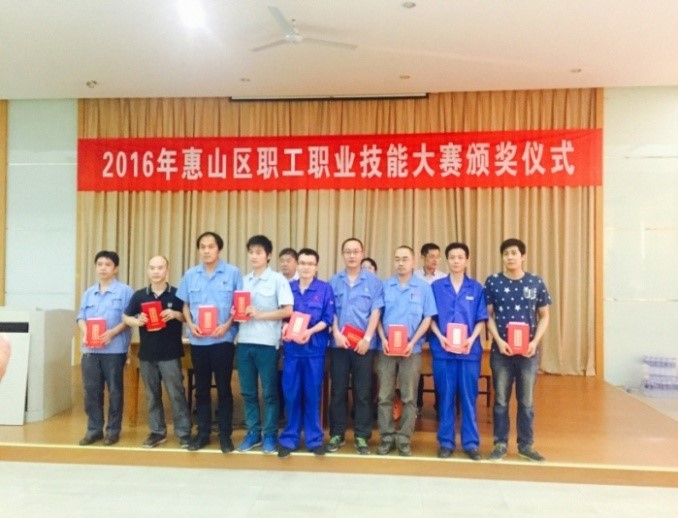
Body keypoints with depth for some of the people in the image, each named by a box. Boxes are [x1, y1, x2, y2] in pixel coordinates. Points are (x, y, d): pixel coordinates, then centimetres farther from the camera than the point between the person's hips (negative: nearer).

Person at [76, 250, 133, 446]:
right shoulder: (89, 292, 15)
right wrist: (85, 333, -8)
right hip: (90, 349, 5)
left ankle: (113, 430, 14)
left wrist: (112, 333, -20)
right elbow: (81, 317, 11)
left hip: (114, 348, -5)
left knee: (114, 390, 3)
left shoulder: (124, 291, -1)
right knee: (91, 390, 8)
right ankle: (94, 429, 20)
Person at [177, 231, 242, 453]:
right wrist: (190, 324, -5)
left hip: (223, 339, -3)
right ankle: (203, 433, 23)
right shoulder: (190, 275, 8)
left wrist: (227, 325, -14)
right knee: (201, 389, 11)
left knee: (224, 388, 4)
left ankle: (225, 434, 15)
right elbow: (185, 305, 12)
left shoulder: (233, 273, -2)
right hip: (198, 340, 3)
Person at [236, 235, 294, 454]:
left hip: (267, 343, -5)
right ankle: (253, 432, 23)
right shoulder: (243, 280, 13)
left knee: (269, 392, 5)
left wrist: (260, 314, -15)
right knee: (248, 392, 10)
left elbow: (287, 310, -9)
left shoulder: (278, 279, -3)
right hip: (244, 342, 5)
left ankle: (270, 434, 17)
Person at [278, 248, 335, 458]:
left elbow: (327, 319, -3)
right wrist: (284, 329, -11)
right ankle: (289, 439, 17)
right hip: (291, 347, 2)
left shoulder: (325, 289, 1)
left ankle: (314, 439, 16)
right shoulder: (288, 288, 7)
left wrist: (310, 332, -17)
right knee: (291, 394, 5)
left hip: (315, 348, -1)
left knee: (313, 394, 5)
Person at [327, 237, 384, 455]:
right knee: (338, 390, 6)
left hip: (364, 344, -1)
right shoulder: (334, 281, 6)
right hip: (339, 343, 1)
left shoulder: (374, 281, 2)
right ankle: (337, 434, 17)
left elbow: (375, 312, -2)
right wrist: (336, 334, -9)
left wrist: (367, 338, -10)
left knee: (363, 391, 4)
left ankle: (362, 436, 13)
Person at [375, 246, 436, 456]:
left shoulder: (424, 287, 2)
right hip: (386, 348, 1)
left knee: (409, 397, 4)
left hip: (412, 349, -1)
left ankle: (404, 439, 14)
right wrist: (383, 339, -8)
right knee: (385, 396, 4)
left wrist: (412, 342, -11)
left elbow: (427, 318, 0)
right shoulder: (385, 286, 6)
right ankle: (387, 437, 14)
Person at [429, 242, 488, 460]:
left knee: (469, 397, 6)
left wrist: (472, 339, -12)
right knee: (445, 397, 6)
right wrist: (440, 337, -12)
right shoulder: (436, 287, 4)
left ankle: (471, 442, 16)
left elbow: (481, 320, 3)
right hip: (443, 350, 0)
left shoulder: (477, 288, 5)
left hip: (469, 350, 0)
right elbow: (431, 317, 3)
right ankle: (445, 442, 16)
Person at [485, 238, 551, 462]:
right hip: (501, 349, -1)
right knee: (501, 400, 7)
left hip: (528, 350, 1)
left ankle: (526, 445, 22)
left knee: (526, 401, 9)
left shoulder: (536, 282, 1)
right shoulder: (493, 282, -1)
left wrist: (535, 341, -7)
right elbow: (488, 316, 1)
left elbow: (544, 316, 6)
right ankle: (500, 444, 18)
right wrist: (499, 340, -11)